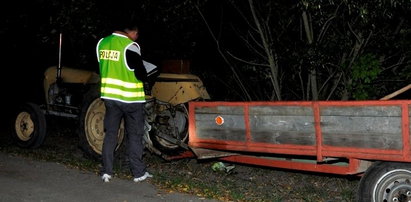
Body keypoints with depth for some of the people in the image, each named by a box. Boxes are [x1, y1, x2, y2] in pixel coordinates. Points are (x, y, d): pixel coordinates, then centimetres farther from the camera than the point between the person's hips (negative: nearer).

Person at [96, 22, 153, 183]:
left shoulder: (102, 43, 3)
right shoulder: (130, 46, -16)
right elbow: (141, 74, -15)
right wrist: (144, 78, 6)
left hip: (109, 95, 5)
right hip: (130, 98, -5)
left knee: (110, 134, 12)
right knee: (134, 136, 5)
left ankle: (107, 172, 12)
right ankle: (139, 173, 11)